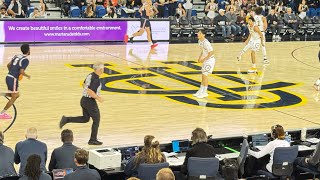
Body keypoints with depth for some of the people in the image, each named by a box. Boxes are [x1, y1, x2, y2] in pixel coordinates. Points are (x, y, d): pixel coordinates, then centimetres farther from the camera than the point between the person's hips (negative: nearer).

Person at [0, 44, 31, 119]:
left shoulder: (17, 56, 12)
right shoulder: (26, 60, -13)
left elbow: (8, 65, 16)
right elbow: (21, 72, -21)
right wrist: (28, 76, -3)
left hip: (8, 77, 8)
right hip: (13, 79, -8)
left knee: (16, 95, 20)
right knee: (14, 97, 4)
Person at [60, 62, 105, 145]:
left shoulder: (90, 75, 6)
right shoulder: (96, 79, -23)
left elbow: (84, 84, 22)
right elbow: (90, 91, -30)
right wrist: (98, 98, -19)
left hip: (84, 99, 9)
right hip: (90, 101, -9)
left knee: (85, 118, 21)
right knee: (96, 120, 8)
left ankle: (66, 119, 8)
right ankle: (93, 140, 16)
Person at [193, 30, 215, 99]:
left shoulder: (206, 43, -25)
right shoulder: (200, 41, 5)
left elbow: (211, 52, -26)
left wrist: (204, 59, -23)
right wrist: (200, 57, 9)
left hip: (210, 60, -10)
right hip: (205, 60, 10)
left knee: (205, 75, -7)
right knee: (203, 75, 14)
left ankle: (204, 92, 2)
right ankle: (201, 91, 23)